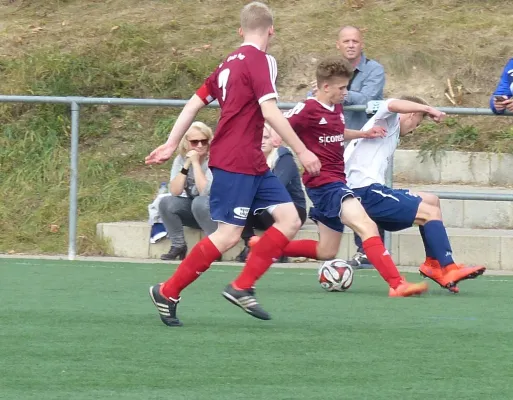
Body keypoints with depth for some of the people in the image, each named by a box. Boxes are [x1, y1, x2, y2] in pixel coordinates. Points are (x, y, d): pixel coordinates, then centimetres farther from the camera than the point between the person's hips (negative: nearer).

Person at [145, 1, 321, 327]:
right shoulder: (260, 60, -11)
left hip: (253, 164, 9)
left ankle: (242, 287, 3)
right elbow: (270, 112, -20)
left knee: (290, 220, 2)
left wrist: (171, 145, 20)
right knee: (228, 235, -8)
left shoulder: (230, 63, 15)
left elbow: (194, 104, 17)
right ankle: (168, 293, 2)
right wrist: (302, 151, -17)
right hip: (235, 163, -9)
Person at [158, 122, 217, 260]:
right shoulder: (181, 159, -3)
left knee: (199, 202, -36)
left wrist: (196, 162, -27)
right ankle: (178, 246, -8)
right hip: (192, 212, 4)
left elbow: (205, 192, -29)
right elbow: (175, 191, -14)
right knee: (165, 203, -21)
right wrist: (186, 165, -22)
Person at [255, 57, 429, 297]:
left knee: (326, 252, 16)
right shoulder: (309, 109, -13)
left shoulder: (336, 109, 14)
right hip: (324, 181, -10)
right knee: (367, 227, -25)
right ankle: (397, 285, -36)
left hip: (336, 182, 10)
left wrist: (363, 134, 20)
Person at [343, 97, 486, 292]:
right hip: (366, 193, -10)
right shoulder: (389, 120, 2)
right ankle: (448, 269, -19)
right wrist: (427, 109, -28)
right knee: (431, 212, -14)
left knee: (431, 201, 19)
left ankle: (433, 263, 14)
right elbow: (393, 105, -23)